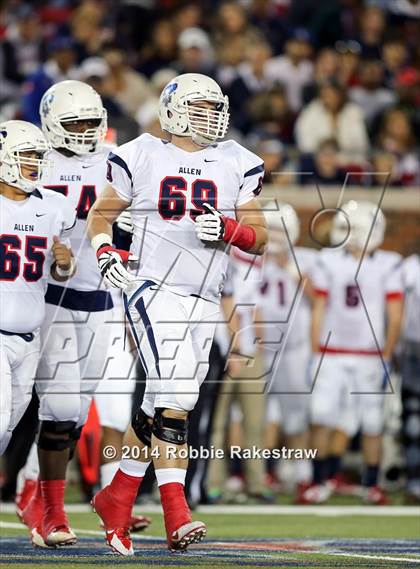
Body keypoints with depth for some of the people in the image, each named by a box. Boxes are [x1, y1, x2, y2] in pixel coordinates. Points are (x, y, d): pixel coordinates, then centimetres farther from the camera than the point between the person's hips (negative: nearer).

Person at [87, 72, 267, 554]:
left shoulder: (235, 166, 10)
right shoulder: (142, 157, 1)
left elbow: (259, 239, 10)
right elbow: (100, 214, 10)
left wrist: (228, 229, -11)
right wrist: (105, 252, -10)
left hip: (203, 301, 5)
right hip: (153, 291, -5)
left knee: (160, 407, 9)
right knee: (175, 397, -19)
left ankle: (115, 497, 26)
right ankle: (176, 514, -22)